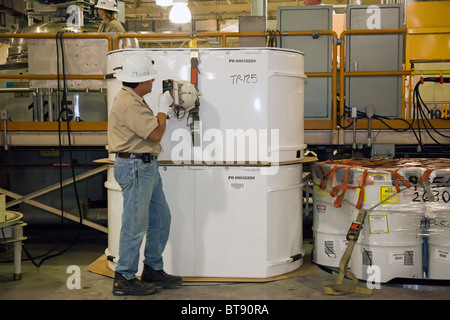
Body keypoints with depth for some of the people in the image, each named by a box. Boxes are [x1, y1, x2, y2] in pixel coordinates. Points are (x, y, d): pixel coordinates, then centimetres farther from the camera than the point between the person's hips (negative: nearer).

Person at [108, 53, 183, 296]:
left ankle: (153, 270, 27)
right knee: (135, 225, -4)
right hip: (135, 166, -11)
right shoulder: (129, 104, -19)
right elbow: (156, 134, -20)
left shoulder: (132, 99, 15)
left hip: (146, 166, 11)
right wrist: (163, 107, -5)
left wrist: (164, 109, 20)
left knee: (161, 219, 15)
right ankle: (125, 279, 8)